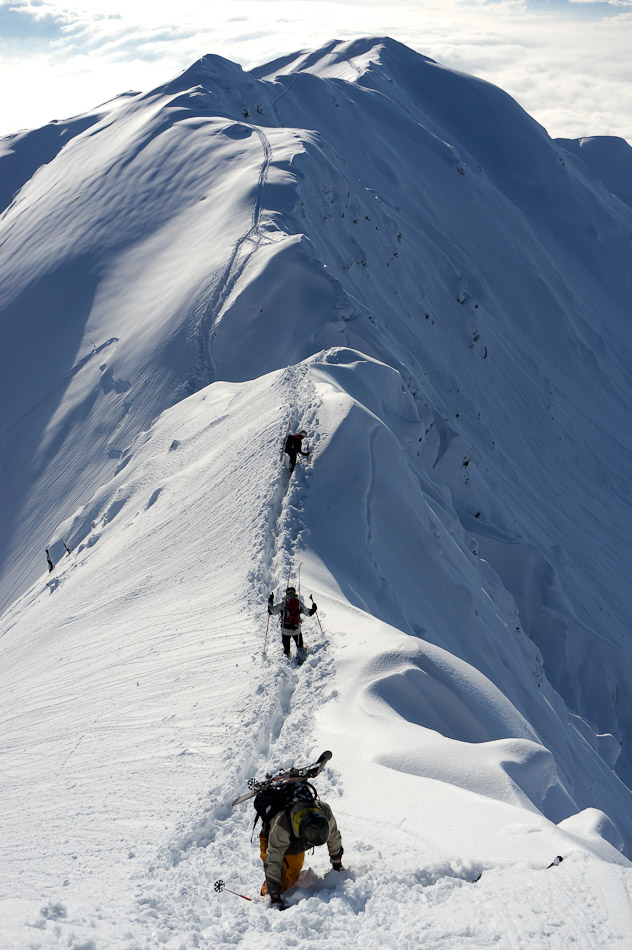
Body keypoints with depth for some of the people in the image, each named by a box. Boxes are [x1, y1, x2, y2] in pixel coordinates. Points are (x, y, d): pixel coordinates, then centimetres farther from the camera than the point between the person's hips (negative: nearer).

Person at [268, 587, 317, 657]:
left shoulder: (283, 603, -2)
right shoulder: (299, 602, 4)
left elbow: (272, 611, 0)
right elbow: (309, 613, 15)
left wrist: (270, 601, 15)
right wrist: (314, 608, 36)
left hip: (285, 629, -1)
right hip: (296, 630, 1)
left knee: (286, 647, 15)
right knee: (299, 645, 20)